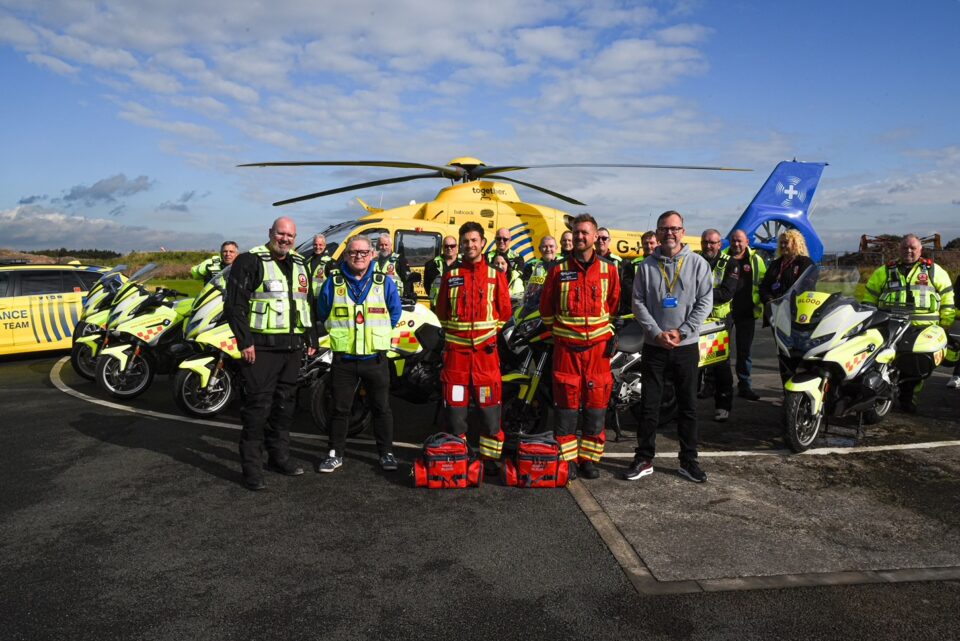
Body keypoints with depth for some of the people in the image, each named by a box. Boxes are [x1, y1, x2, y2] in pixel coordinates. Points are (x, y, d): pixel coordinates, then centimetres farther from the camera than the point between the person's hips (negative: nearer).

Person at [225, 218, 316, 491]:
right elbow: (234, 303, -11)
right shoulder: (250, 261, -5)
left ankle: (279, 455, 27)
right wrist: (244, 341, -16)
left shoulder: (300, 265, 16)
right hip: (261, 346, -7)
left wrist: (311, 338, 18)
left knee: (285, 403, 14)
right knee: (258, 405, -6)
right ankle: (251, 466, 2)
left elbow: (308, 303, 24)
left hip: (292, 346, 7)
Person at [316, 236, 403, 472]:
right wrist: (338, 332, 10)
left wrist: (379, 333, 9)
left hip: (375, 358, 0)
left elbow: (395, 312, 12)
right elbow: (322, 314, 12)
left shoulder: (385, 283, 2)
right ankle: (335, 454, 20)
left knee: (381, 408, 8)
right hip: (343, 358, 0)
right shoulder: (333, 282, 2)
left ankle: (386, 453, 21)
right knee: (340, 408, 7)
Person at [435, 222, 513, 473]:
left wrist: (490, 330, 7)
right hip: (456, 348, 1)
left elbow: (504, 310, 8)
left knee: (490, 405, 1)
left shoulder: (496, 275, 5)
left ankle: (490, 456, 11)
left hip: (486, 349, -1)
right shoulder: (450, 275, 8)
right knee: (454, 404, 5)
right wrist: (454, 330, 11)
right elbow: (441, 310, 14)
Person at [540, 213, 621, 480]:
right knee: (566, 401, 1)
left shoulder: (609, 270, 6)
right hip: (566, 345, -1)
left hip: (598, 345, 1)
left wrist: (606, 329, 12)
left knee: (596, 401, 4)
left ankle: (590, 458, 16)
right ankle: (567, 458, 11)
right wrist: (558, 328, 10)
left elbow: (613, 304, 16)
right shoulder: (559, 269, 3)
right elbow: (546, 306, 12)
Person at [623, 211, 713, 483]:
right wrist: (657, 332, -13)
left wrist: (681, 332, -12)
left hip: (687, 346, 0)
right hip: (654, 346, 0)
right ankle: (644, 459, 14)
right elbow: (638, 303, 0)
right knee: (649, 405, 5)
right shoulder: (647, 266, 4)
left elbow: (705, 302, -3)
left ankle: (688, 460, 19)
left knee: (688, 406, 8)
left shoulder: (698, 264, 2)